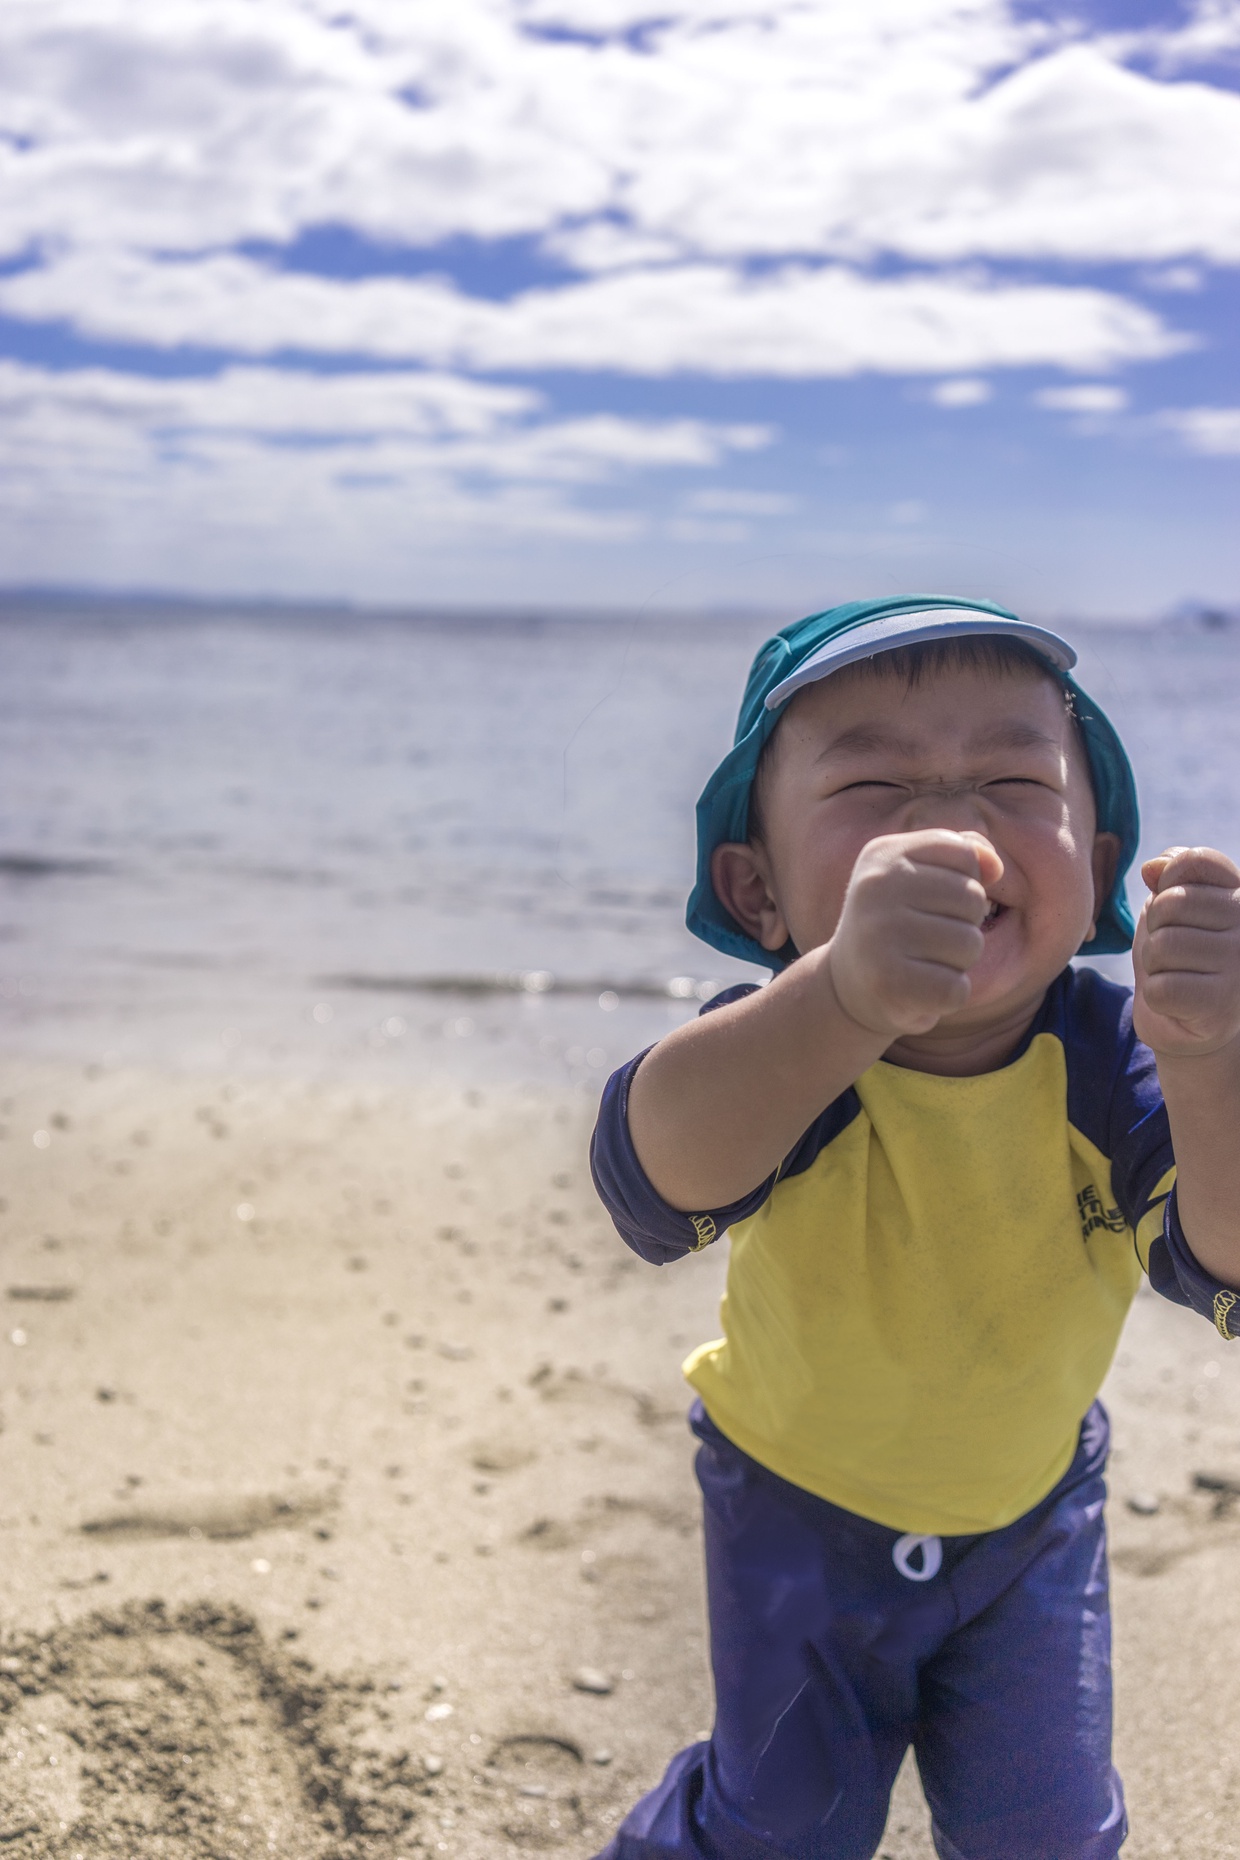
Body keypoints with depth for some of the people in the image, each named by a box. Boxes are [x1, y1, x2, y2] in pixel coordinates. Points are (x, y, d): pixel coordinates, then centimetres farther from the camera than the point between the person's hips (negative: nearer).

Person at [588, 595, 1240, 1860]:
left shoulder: (1108, 1057, -26)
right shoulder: (779, 1047, -31)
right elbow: (660, 1168, -54)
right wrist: (846, 998, -74)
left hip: (1032, 1506, 2)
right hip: (801, 1501, -1)